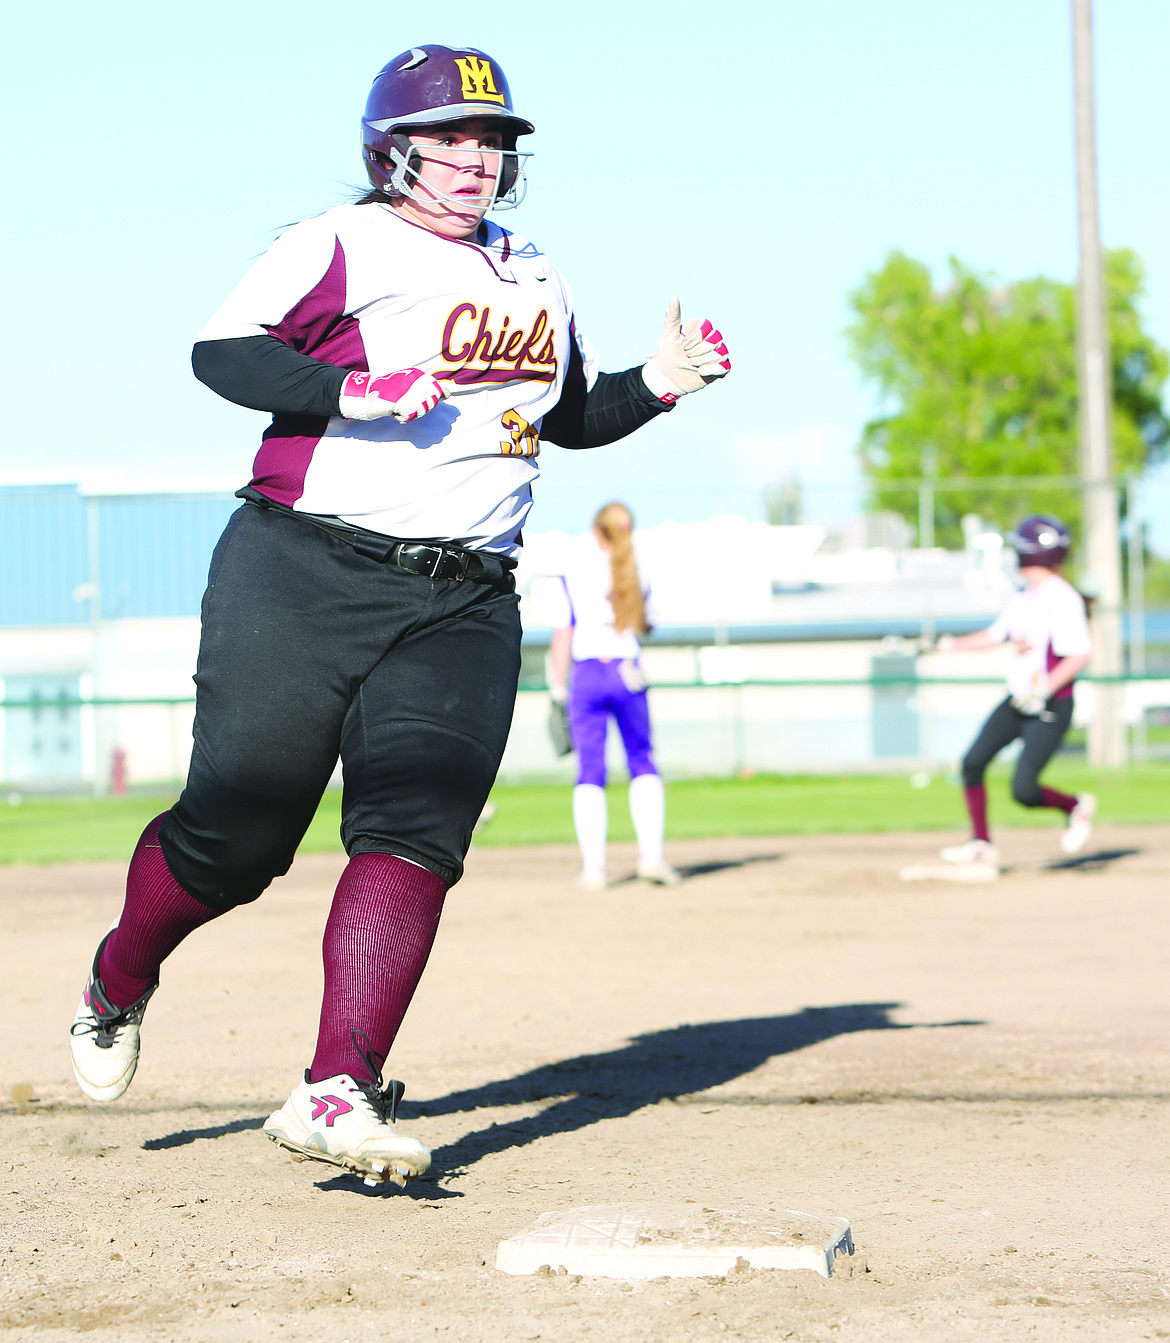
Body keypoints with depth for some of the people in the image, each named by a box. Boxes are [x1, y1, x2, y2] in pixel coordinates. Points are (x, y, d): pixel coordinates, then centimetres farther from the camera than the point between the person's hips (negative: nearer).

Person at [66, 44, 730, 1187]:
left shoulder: (535, 277, 19)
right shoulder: (339, 246, -2)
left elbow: (572, 417, 29)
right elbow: (221, 352, -11)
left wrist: (655, 386, 11)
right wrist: (357, 390, -23)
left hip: (463, 609, 5)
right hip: (302, 578, -5)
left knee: (414, 835, -13)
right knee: (235, 832, -3)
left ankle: (336, 1095, -16)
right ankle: (117, 983, 27)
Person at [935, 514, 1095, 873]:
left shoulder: (1063, 598, -18)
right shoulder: (1024, 597, 10)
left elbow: (1080, 655, -24)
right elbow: (996, 635, 24)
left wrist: (1044, 689, -30)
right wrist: (949, 644, 22)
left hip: (1051, 709, -9)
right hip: (1017, 703, 9)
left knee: (1023, 790, -14)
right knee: (973, 763, 0)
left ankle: (1076, 806, 14)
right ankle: (981, 843, 10)